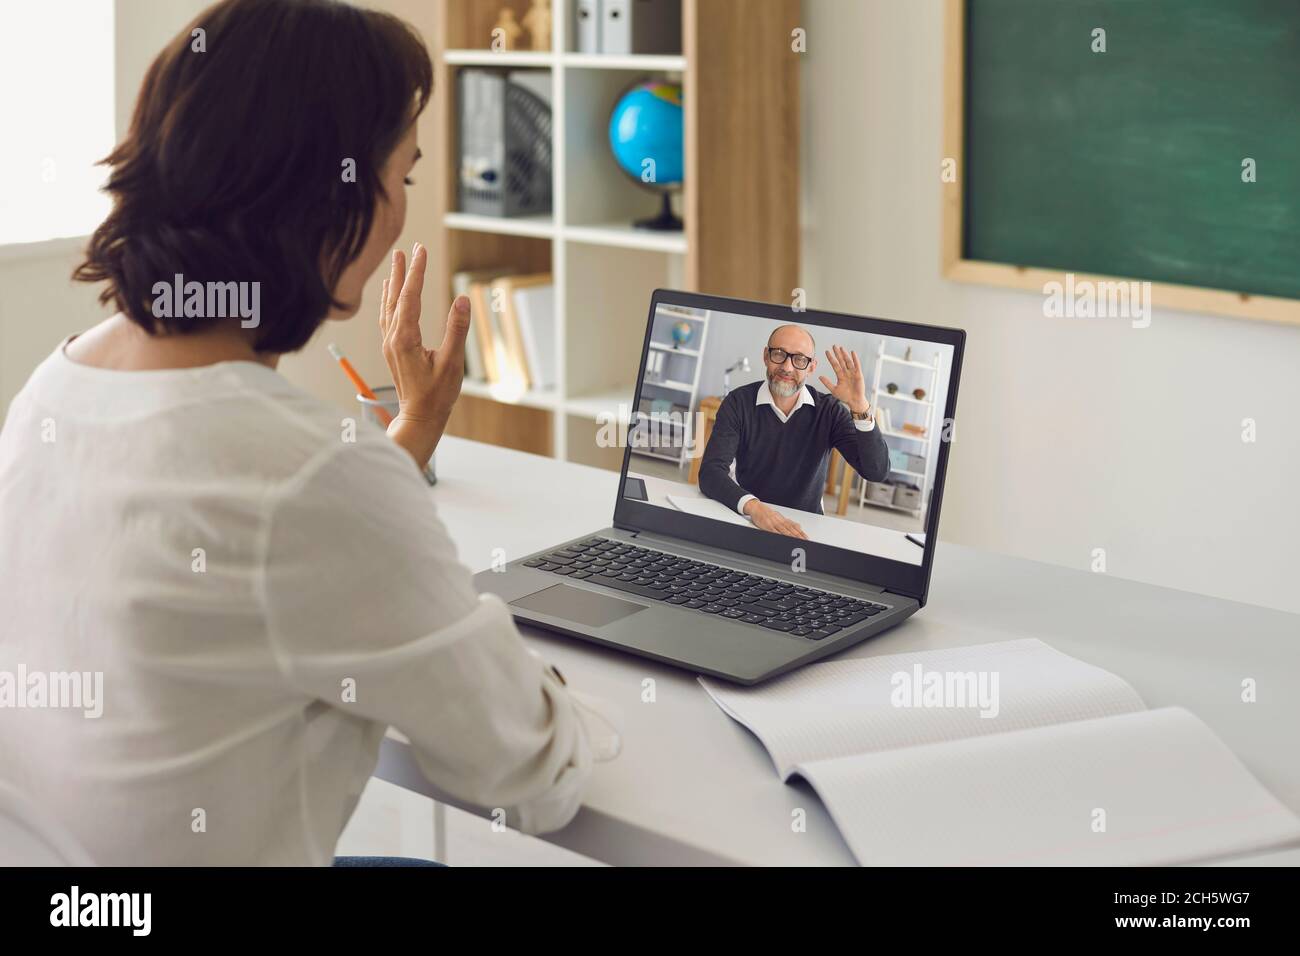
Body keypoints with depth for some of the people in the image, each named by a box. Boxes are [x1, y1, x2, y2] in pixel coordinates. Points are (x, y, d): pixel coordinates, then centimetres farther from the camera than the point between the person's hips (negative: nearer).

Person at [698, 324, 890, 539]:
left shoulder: (829, 410, -2)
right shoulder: (738, 403, -6)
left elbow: (877, 471, -12)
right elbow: (711, 472, -18)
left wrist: (859, 406, -24)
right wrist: (753, 507, -36)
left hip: (805, 527, 2)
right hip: (746, 521, -2)